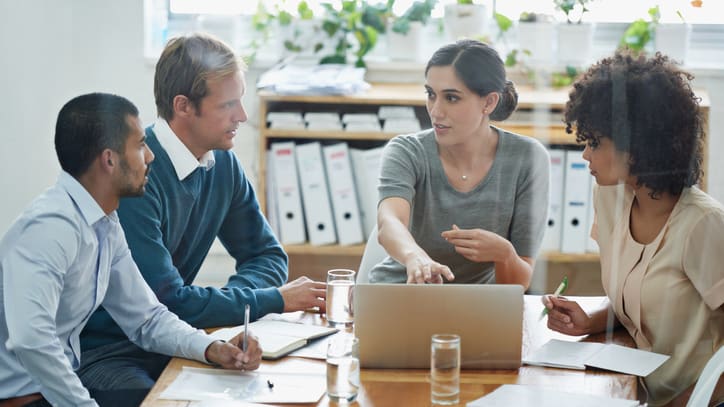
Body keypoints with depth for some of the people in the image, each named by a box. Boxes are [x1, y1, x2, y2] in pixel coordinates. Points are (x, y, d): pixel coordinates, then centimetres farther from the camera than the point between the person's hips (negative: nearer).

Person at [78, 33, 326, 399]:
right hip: (100, 352, -7)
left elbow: (266, 255, 12)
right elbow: (169, 301, -24)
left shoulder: (222, 163, 2)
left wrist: (228, 300, -10)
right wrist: (275, 299, -15)